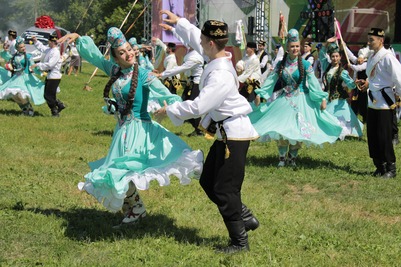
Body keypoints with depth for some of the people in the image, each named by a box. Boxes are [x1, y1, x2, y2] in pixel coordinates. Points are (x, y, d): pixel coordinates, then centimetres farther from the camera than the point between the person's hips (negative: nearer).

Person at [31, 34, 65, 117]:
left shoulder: (56, 52, -19)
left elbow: (49, 64, -26)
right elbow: (41, 47, 29)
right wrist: (36, 41, 17)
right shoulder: (49, 50, 9)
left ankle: (55, 112, 8)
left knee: (49, 96, -4)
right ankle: (60, 105, 23)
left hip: (54, 77, -10)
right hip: (49, 76, 10)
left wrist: (38, 65, -20)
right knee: (47, 95, 14)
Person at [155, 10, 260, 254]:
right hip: (227, 133, 10)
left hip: (234, 135, -10)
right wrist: (178, 22, 26)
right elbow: (194, 36, 21)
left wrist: (169, 110, -12)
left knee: (225, 189, -2)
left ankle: (240, 241, 12)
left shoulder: (221, 75, -26)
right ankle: (246, 218, 26)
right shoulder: (218, 59, 2)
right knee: (208, 182, 16)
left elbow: (198, 107, -26)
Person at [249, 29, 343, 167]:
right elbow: (270, 80, 4)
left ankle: (292, 157, 16)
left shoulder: (305, 64, -5)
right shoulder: (281, 64, 4)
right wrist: (260, 94, 0)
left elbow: (313, 83, -6)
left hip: (300, 100, -2)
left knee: (298, 130, -1)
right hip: (284, 100, 2)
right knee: (281, 129, -2)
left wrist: (322, 98, -11)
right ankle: (282, 157, 12)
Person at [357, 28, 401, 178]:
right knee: (372, 136, 11)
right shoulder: (371, 57, 12)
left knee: (384, 137, -5)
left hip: (385, 103, -8)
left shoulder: (388, 58, -15)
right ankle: (380, 166, 22)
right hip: (372, 102, 8)